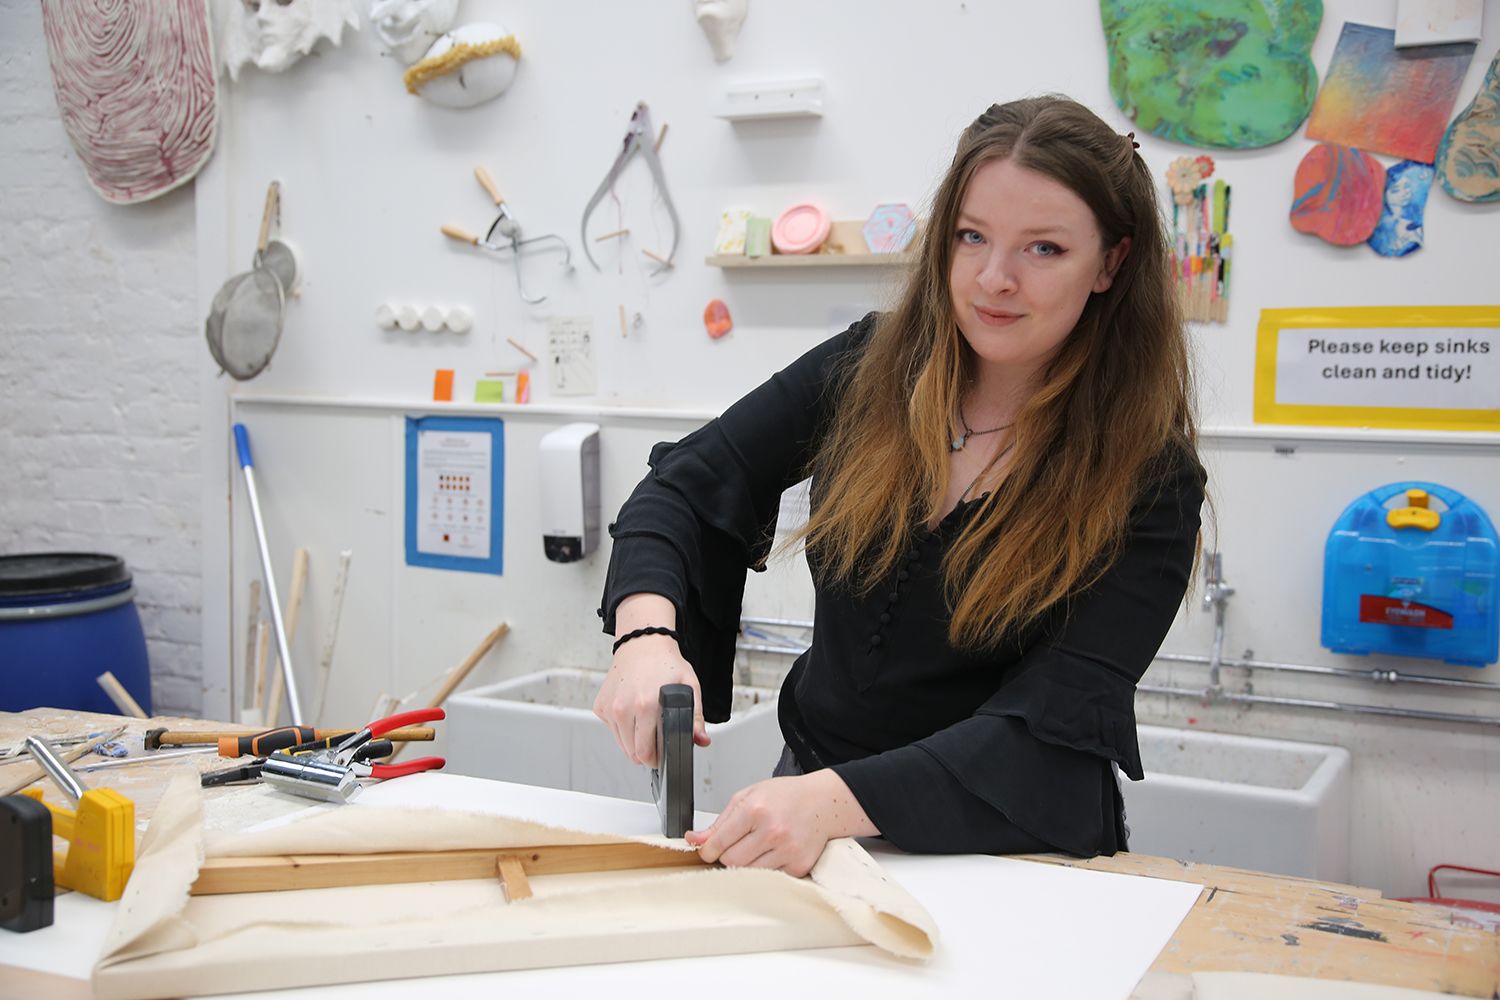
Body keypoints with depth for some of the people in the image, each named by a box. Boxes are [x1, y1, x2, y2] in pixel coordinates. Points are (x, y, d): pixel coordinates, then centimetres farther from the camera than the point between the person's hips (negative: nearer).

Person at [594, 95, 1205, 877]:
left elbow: (1052, 726, -22)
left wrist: (833, 800, -36)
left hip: (1008, 847, -3)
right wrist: (647, 635, -22)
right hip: (808, 782, 3)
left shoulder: (1148, 479, -14)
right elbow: (685, 488, 0)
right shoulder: (869, 366, -3)